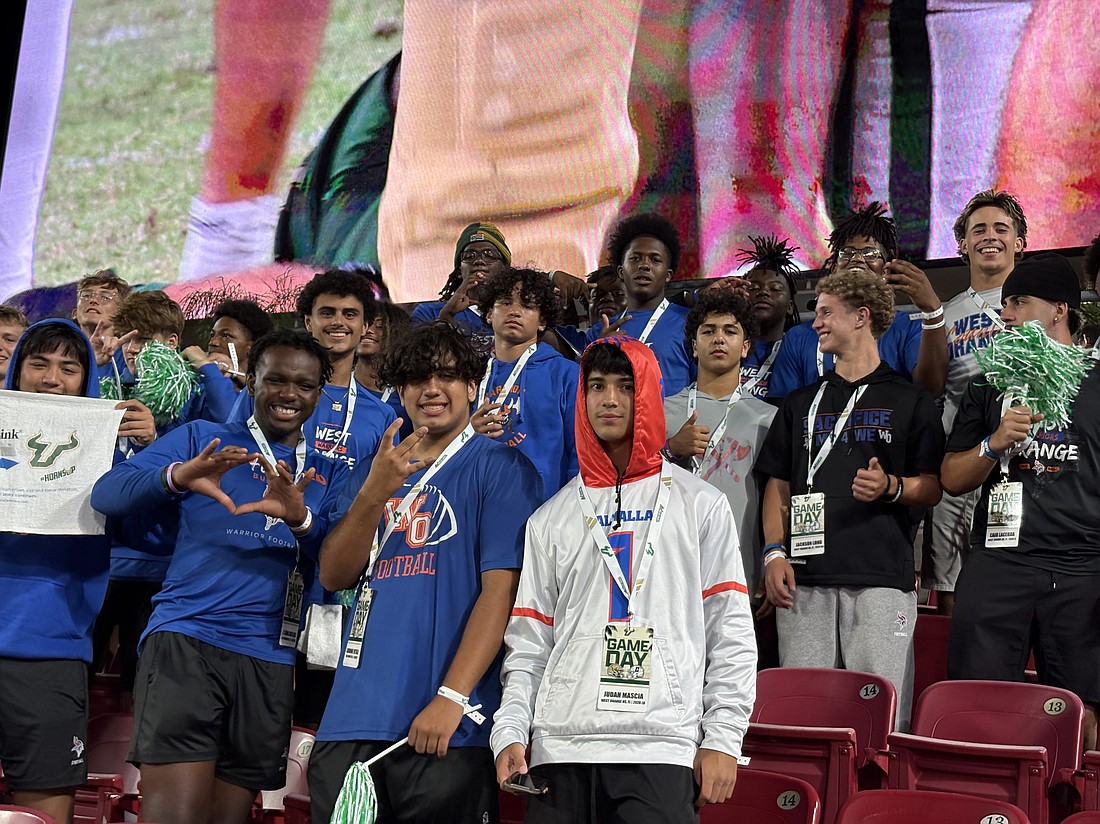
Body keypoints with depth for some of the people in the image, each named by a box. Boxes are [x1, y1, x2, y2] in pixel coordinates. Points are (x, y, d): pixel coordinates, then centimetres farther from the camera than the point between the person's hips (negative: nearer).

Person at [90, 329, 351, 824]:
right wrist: (177, 476, -27)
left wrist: (299, 518, -19)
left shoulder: (328, 474, 18)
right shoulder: (201, 439, 9)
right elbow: (106, 495, -6)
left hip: (271, 658, 4)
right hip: (187, 639, -4)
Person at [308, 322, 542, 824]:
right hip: (353, 721, 5)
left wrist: (450, 698, -17)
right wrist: (374, 493, -9)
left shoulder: (501, 467, 1)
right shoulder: (377, 470, 17)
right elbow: (335, 576, 7)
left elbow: (501, 588, -9)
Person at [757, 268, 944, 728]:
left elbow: (933, 487, 6)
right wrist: (775, 553, 4)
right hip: (805, 577, 3)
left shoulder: (909, 401, 10)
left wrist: (891, 487, -14)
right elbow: (778, 485, 18)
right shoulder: (801, 403, 21)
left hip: (881, 579, -3)